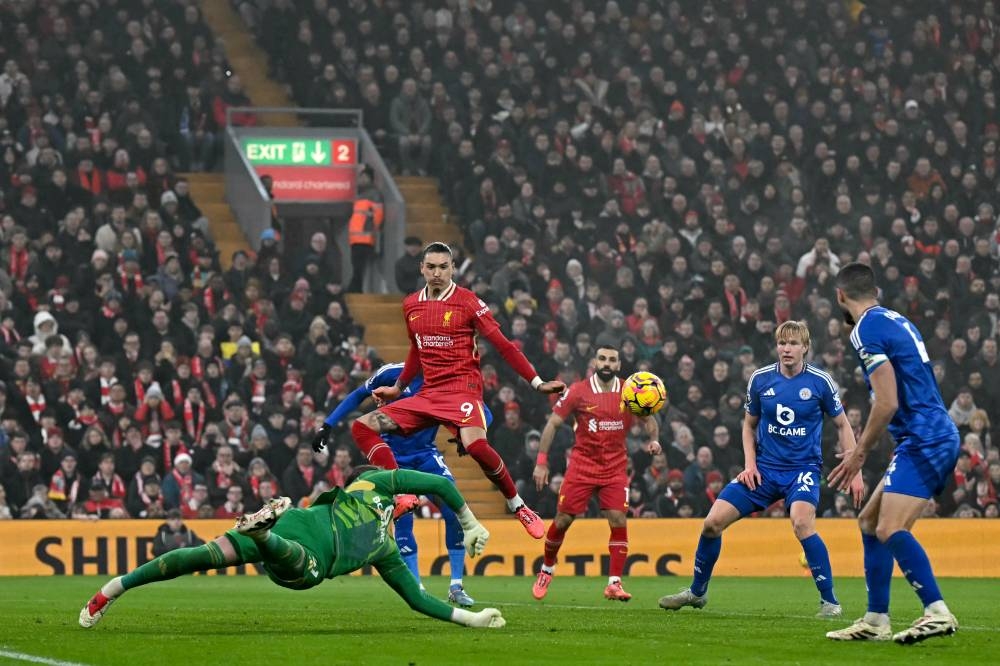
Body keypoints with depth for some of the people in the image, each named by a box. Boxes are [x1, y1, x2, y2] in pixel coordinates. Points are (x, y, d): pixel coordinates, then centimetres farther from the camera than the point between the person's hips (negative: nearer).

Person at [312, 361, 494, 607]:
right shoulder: (393, 373, -13)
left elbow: (484, 415, -6)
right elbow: (358, 396, 1)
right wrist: (328, 425, -3)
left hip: (426, 455, 2)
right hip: (394, 457, -2)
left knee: (456, 513, -13)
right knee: (403, 520, -11)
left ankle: (456, 586, -1)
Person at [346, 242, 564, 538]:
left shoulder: (468, 302, -5)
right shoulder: (411, 305, 12)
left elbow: (502, 345, -5)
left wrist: (537, 382, -11)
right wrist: (398, 388, 34)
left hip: (462, 388, -6)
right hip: (428, 393, 7)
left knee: (474, 444, -34)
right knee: (362, 427, -6)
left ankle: (518, 507, -15)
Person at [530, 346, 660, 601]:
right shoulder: (578, 391, -6)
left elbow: (649, 420, 13)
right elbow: (552, 424, -1)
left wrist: (653, 439, -9)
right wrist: (541, 462, -6)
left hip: (615, 468, 1)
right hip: (582, 464, -1)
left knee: (618, 520, -13)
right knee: (562, 520, 1)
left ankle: (614, 583, -9)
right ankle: (546, 570, 25)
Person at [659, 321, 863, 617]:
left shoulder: (820, 381, -7)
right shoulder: (760, 379, 1)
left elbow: (843, 425, 3)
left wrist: (855, 471, -2)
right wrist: (750, 464, 1)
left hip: (803, 468, -4)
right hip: (765, 468, 4)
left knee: (801, 522, -33)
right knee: (713, 522, -6)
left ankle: (829, 601, -21)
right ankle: (697, 592, 17)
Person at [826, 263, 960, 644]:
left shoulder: (867, 330, -11)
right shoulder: (897, 322, 18)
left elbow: (887, 403, -17)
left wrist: (859, 454, -7)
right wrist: (864, 449, 26)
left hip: (924, 441, -10)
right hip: (931, 437, 10)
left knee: (891, 529, -20)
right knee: (870, 520, 14)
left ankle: (938, 613, -24)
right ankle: (875, 622, 15)